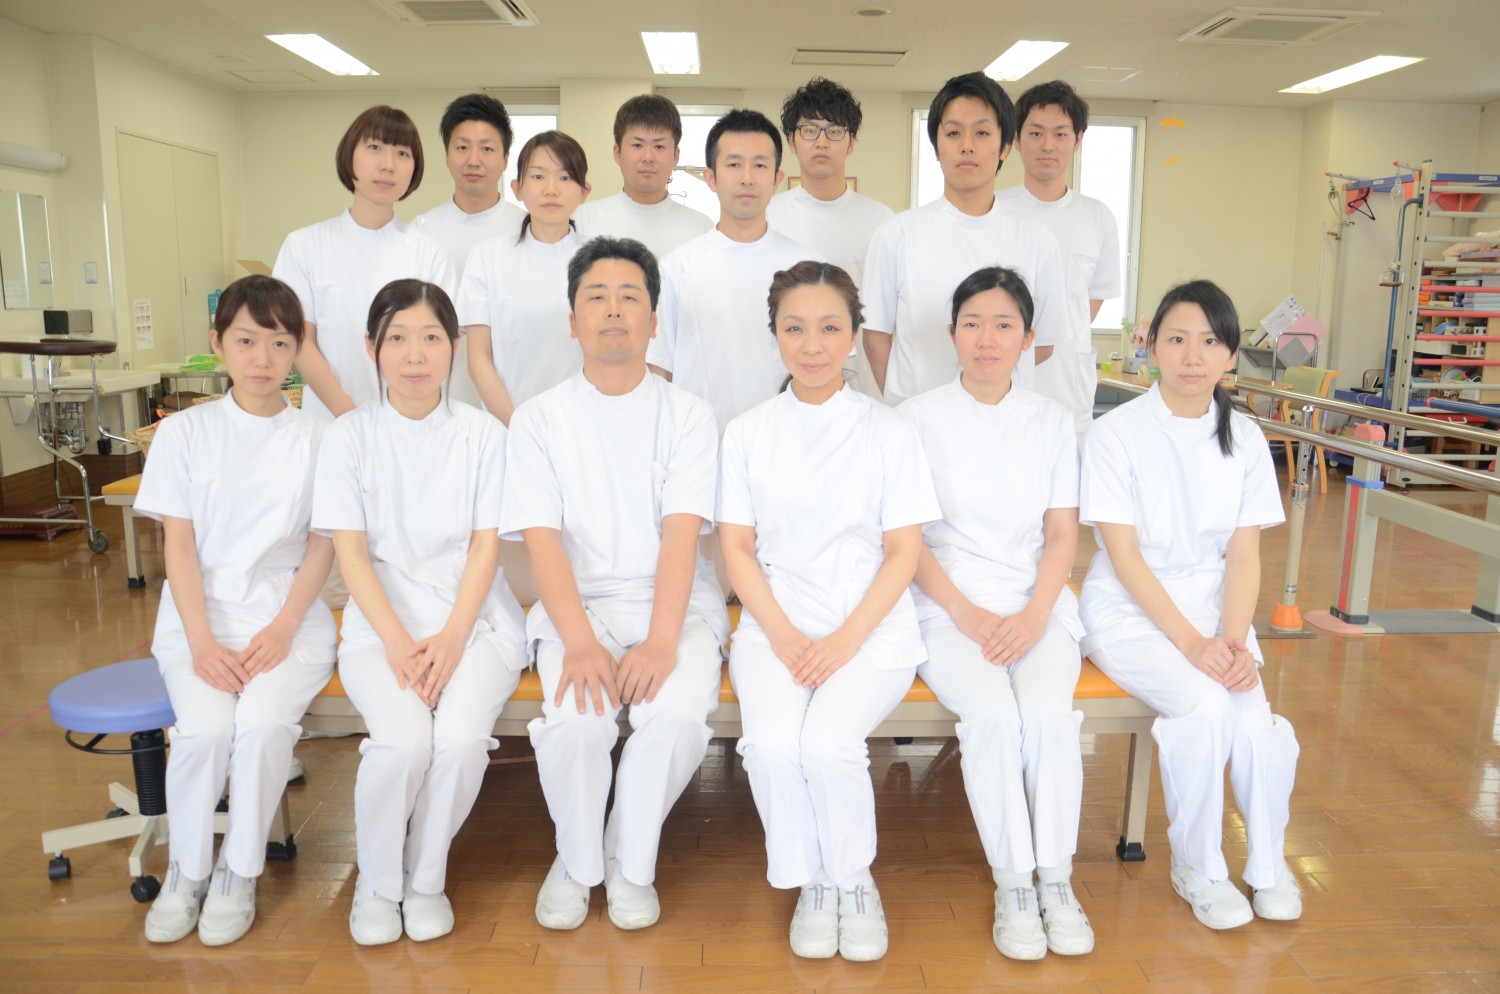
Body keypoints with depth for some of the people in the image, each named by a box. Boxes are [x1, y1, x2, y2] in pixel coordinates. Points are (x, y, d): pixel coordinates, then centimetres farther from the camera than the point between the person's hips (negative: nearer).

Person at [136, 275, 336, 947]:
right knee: (204, 726, -25)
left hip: (288, 615, 0)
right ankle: (186, 871, 2)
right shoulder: (184, 432, 4)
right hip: (200, 616, 1)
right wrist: (202, 642, -12)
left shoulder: (315, 440, 3)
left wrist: (282, 629, -13)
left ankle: (239, 873, -2)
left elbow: (322, 547, 1)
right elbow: (178, 545, 0)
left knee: (265, 721, -27)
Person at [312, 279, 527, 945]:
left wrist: (451, 636, -15)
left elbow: (486, 545, -1)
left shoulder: (483, 434, 3)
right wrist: (398, 641, -15)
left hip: (474, 619, 0)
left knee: (460, 737, -27)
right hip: (382, 621, 0)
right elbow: (351, 552, -2)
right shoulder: (349, 436, 3)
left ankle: (427, 878, 2)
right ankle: (377, 883, 3)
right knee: (403, 739, -27)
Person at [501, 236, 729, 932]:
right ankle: (576, 860, 4)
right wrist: (580, 642, -21)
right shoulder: (539, 419, 6)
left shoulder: (687, 415, 5)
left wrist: (661, 641, -22)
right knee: (575, 720, -28)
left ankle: (631, 865, 0)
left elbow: (681, 533, -8)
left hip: (674, 604, 0)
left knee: (678, 713, -29)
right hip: (577, 606, 0)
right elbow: (542, 540, -5)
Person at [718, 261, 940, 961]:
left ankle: (854, 880, 4)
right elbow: (737, 548, 5)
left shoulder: (888, 431, 4)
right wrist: (784, 636, -10)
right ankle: (811, 882, 3)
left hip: (871, 625, -1)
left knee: (827, 741, -27)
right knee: (771, 743, -25)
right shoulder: (748, 432, 9)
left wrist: (844, 640, -13)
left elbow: (903, 553, 0)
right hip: (775, 622, 2)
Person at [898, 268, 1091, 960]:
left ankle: (1055, 878, -7)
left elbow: (1062, 535, 7)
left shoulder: (1051, 423, 10)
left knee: (1048, 710, -26)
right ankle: (1012, 884, -11)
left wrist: (1033, 616, -9)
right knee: (992, 713, -28)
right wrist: (966, 613, -12)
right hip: (947, 604, -2)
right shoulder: (919, 418, 1)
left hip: (1036, 604, 2)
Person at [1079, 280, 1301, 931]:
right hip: (1128, 610, -3)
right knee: (1205, 706, -29)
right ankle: (1196, 868, -3)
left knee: (1256, 722, -23)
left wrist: (1234, 640, -15)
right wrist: (1191, 642, -20)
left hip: (1213, 604, 4)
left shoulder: (1244, 438, 4)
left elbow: (1244, 553, 1)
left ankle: (1267, 864, 7)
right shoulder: (1115, 434, -9)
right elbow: (1124, 555, -12)